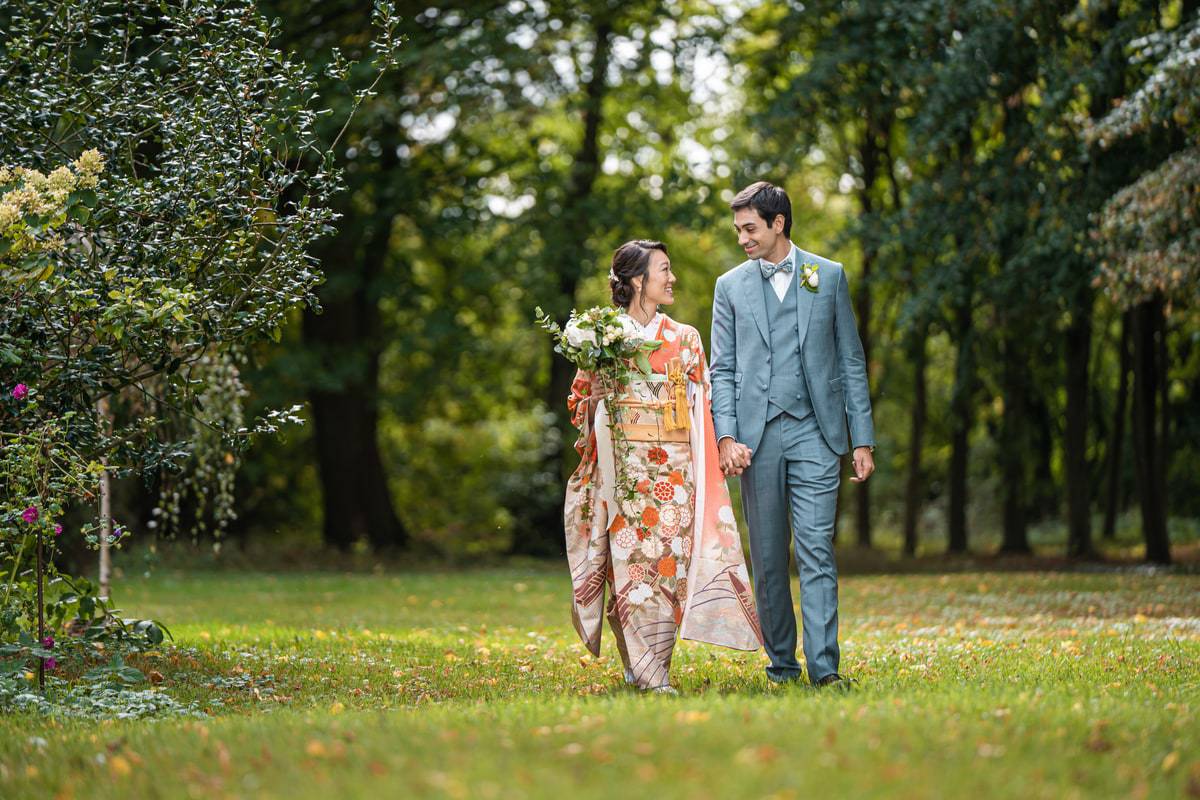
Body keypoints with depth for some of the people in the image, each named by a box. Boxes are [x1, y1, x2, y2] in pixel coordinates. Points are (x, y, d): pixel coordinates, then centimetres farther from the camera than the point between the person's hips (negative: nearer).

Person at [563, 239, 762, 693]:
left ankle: (653, 669, 3)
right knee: (631, 560, -8)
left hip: (673, 467, 2)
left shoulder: (684, 339, 13)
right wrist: (599, 396, -9)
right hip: (623, 464, -2)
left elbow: (702, 406, 12)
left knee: (668, 561, -4)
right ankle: (643, 671, -7)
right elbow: (580, 401, 13)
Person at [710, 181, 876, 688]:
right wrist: (726, 436, -8)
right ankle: (781, 664, 14)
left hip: (814, 434, -2)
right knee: (768, 557, 5)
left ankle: (824, 667, -14)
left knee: (816, 550, -10)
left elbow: (851, 361, 8)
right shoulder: (731, 286, 10)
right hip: (757, 436, 2)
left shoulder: (829, 276, 8)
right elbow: (722, 370, 7)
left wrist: (863, 439, 3)